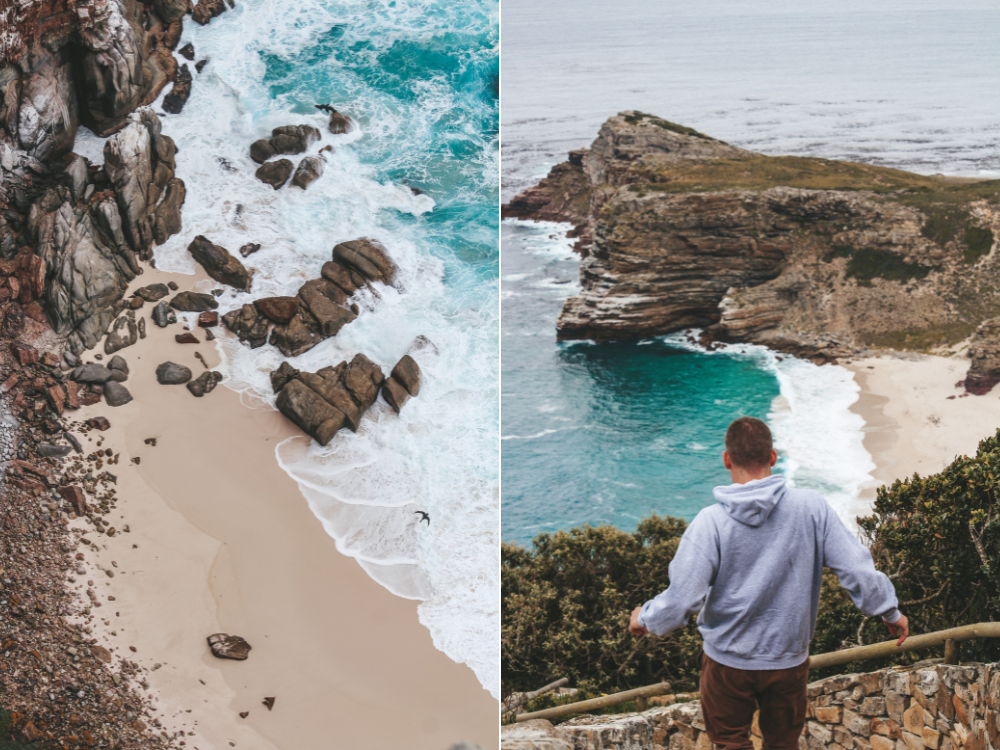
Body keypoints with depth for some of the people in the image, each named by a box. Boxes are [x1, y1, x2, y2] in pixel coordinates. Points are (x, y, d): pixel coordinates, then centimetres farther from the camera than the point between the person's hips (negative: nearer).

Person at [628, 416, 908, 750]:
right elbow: (857, 570, -9)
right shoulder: (812, 508, -14)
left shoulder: (710, 522, -20)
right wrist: (890, 612, 9)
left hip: (729, 663, -2)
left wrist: (645, 618, 2)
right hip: (790, 659, 2)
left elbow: (680, 600, -19)